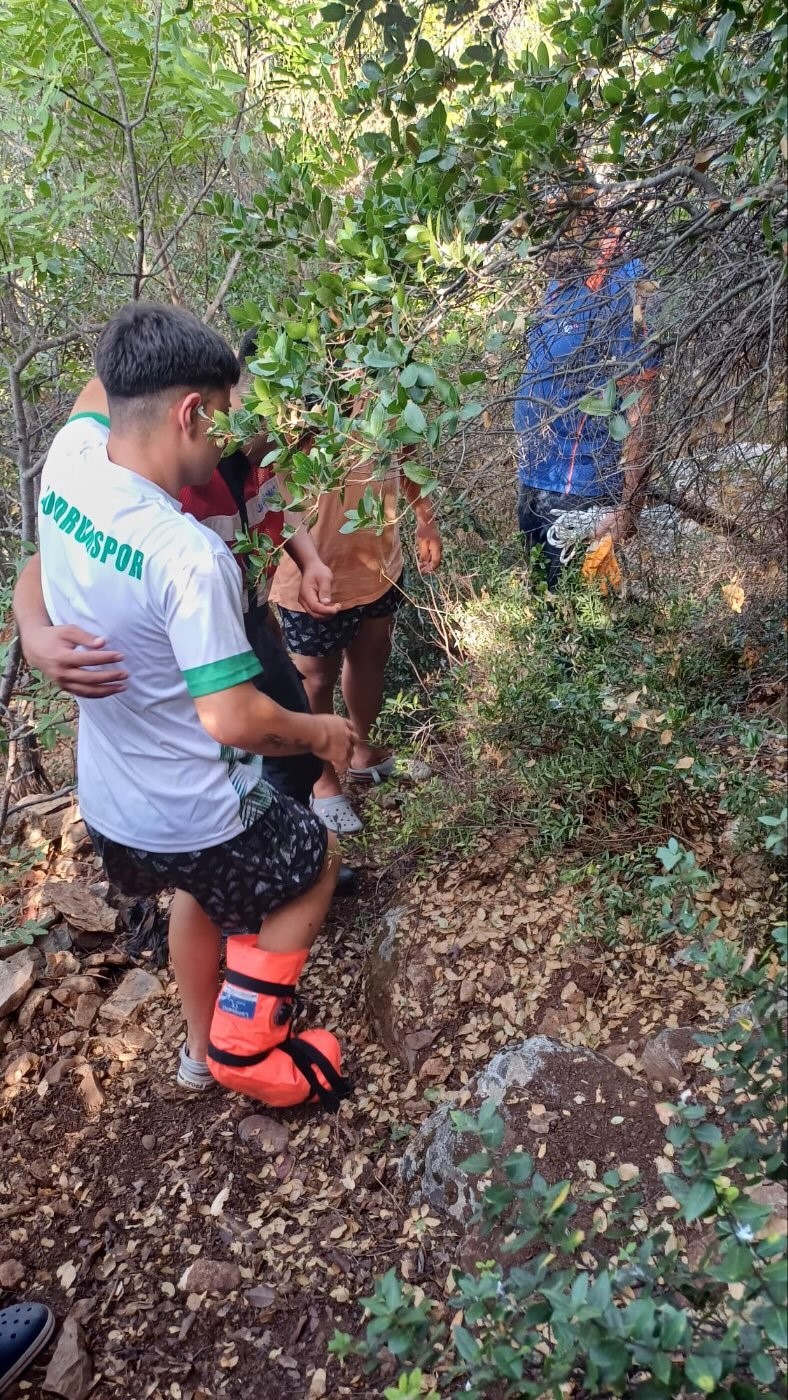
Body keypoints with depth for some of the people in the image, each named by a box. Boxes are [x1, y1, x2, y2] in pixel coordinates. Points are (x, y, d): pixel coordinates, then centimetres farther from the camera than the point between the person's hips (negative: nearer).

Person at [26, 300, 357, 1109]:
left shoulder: (67, 462, -12)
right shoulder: (189, 556, -34)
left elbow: (103, 389, 11)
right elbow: (234, 720, -31)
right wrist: (320, 734, -14)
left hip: (106, 800, 7)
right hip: (197, 816, -7)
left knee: (198, 890, 34)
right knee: (313, 865, 22)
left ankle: (202, 1047, 52)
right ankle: (242, 1047, 28)